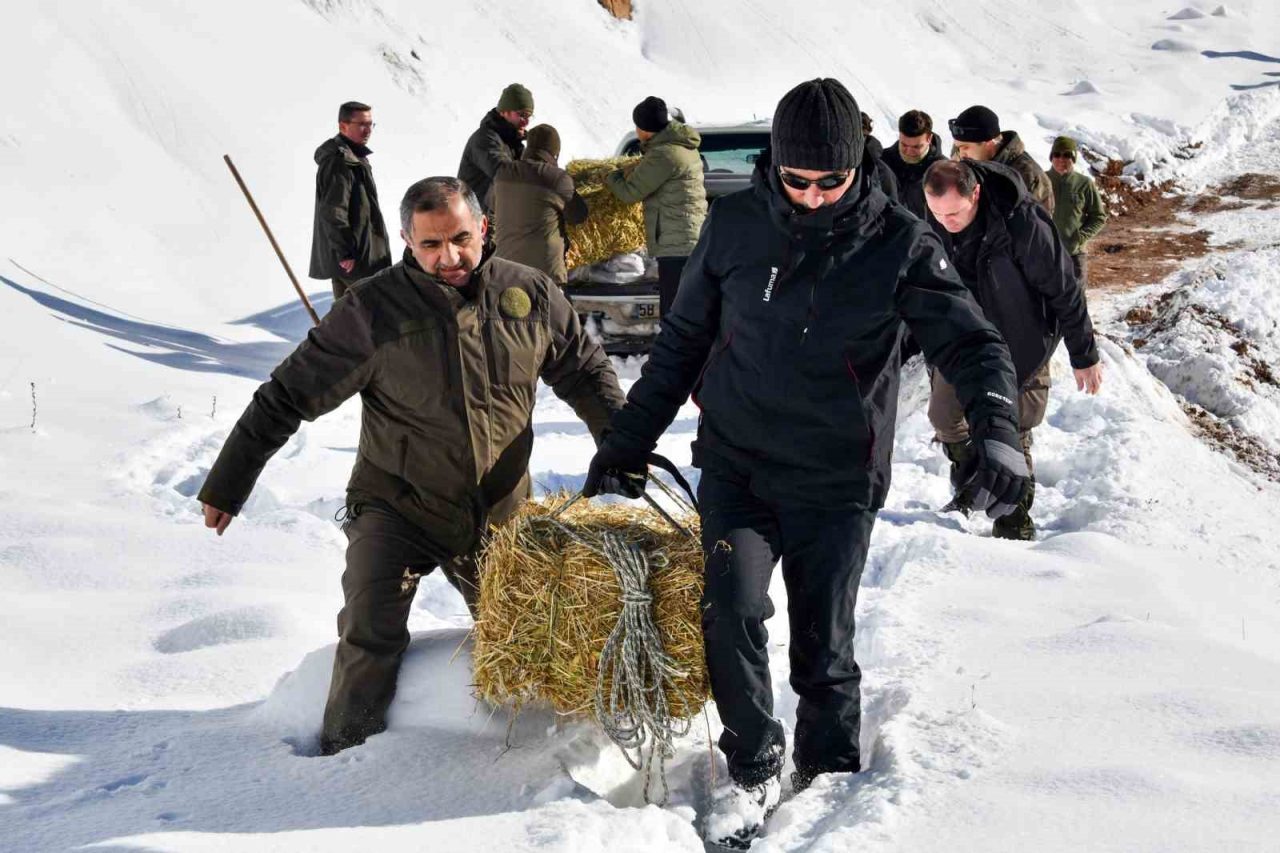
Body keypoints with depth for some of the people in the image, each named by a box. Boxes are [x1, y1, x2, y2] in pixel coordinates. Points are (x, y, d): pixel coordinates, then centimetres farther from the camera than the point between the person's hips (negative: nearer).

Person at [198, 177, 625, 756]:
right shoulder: (373, 311, -15)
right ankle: (346, 753, 4)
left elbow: (584, 372, 13)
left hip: (500, 515, 3)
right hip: (397, 507, -3)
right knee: (371, 637, -15)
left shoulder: (531, 295, -5)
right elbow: (289, 396, -9)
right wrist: (228, 484, -8)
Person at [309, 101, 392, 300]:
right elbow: (333, 212, -25)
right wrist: (345, 253, -23)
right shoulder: (339, 162, -20)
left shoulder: (351, 157, 16)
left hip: (343, 254, 11)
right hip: (354, 260, -11)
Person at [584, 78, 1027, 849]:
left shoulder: (899, 244, -7)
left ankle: (830, 777, 26)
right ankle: (753, 773, 4)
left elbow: (970, 340, -12)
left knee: (823, 648, 2)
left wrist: (998, 431, -31)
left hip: (836, 482, -1)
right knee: (733, 608, -15)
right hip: (736, 464, 2)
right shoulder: (736, 225, -1)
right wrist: (629, 439, 9)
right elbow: (684, 340, 9)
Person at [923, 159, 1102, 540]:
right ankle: (970, 485, 35)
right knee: (943, 415, 9)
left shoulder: (1022, 223, -31)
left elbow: (1064, 291, -21)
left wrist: (1084, 356, -14)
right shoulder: (933, 223, -14)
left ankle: (1015, 521, 15)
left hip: (1018, 343, -5)